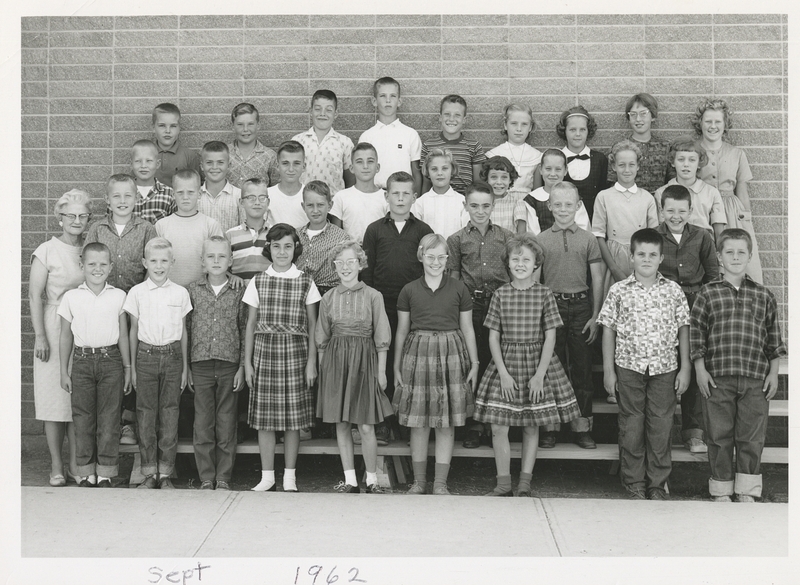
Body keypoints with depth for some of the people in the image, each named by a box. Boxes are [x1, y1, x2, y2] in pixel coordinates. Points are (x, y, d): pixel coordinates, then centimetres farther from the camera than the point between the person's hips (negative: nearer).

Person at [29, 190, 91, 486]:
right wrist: (40, 336, -11)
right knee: (54, 395, 0)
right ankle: (56, 465, 9)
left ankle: (75, 464, 14)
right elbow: (34, 295, -6)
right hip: (55, 327, -3)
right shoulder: (47, 251, -4)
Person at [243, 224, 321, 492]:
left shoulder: (305, 282, 4)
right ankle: (267, 476, 15)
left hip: (295, 352, -1)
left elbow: (313, 326, 6)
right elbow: (250, 325, 9)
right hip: (264, 352, 1)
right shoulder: (257, 282, 6)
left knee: (293, 418, 3)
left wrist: (311, 362, 0)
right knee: (264, 418, 3)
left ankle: (290, 476, 15)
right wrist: (247, 362, 5)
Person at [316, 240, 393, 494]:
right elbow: (322, 338, 11)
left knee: (366, 427, -3)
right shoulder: (329, 298, 6)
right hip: (335, 359, 3)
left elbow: (381, 338, 0)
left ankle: (372, 480, 12)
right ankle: (350, 480, 17)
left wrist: (381, 370, -2)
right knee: (341, 424, 6)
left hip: (364, 359, -3)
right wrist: (322, 368, 7)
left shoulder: (373, 296, -2)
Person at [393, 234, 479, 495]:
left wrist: (474, 364, 5)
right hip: (417, 354, 0)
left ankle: (440, 483, 13)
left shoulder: (459, 289, 5)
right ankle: (419, 481, 17)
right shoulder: (409, 290, 5)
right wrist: (397, 367, 8)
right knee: (418, 423, 4)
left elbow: (467, 329, 9)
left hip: (451, 355, 0)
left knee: (446, 424, 3)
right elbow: (402, 331, 10)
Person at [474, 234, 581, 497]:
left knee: (531, 426, 7)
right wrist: (503, 373, -8)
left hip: (537, 360, 0)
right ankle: (504, 483, 10)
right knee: (498, 427, -3)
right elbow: (493, 337, 1)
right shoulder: (500, 294, 0)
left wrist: (540, 374, -10)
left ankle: (525, 482, 18)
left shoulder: (544, 294, -3)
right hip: (505, 361, 1)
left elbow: (550, 337, -3)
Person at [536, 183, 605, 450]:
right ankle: (548, 425, 14)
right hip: (550, 305, 0)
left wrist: (595, 316, 0)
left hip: (581, 307, 1)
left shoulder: (588, 239, 4)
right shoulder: (541, 240, 3)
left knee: (582, 367, 5)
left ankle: (582, 425, 15)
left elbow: (597, 279, 5)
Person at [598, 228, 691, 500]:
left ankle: (658, 483, 18)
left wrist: (685, 368, 3)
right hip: (629, 367, -1)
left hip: (665, 368, 1)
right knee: (631, 426, 7)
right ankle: (634, 482, 19)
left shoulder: (673, 291, 4)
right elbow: (609, 330, 2)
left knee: (661, 426, 6)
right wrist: (608, 370, 0)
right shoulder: (619, 291, 0)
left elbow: (683, 329, 7)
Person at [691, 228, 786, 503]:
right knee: (719, 436, 6)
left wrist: (773, 373, 7)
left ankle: (747, 490, 20)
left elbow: (773, 337, 12)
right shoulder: (707, 294, 2)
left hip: (755, 379, 2)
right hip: (717, 377, -1)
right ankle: (721, 490, 19)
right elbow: (696, 333, 2)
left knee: (752, 437, 6)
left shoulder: (763, 295, 8)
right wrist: (700, 370, -3)